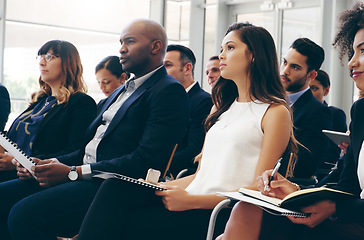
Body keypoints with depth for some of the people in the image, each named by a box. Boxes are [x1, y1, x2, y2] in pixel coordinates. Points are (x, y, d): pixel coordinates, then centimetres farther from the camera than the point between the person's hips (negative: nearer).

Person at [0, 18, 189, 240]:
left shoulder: (170, 91, -6)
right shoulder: (119, 92, 26)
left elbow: (147, 160, -17)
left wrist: (74, 172, -17)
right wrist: (54, 164, 2)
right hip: (87, 178, 9)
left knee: (25, 213, -27)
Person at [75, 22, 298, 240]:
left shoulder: (276, 112, 0)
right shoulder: (221, 107, 24)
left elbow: (259, 189, -8)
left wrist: (191, 200, -17)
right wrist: (162, 188, 1)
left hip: (223, 213, -7)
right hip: (193, 201, 7)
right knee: (116, 187, -19)